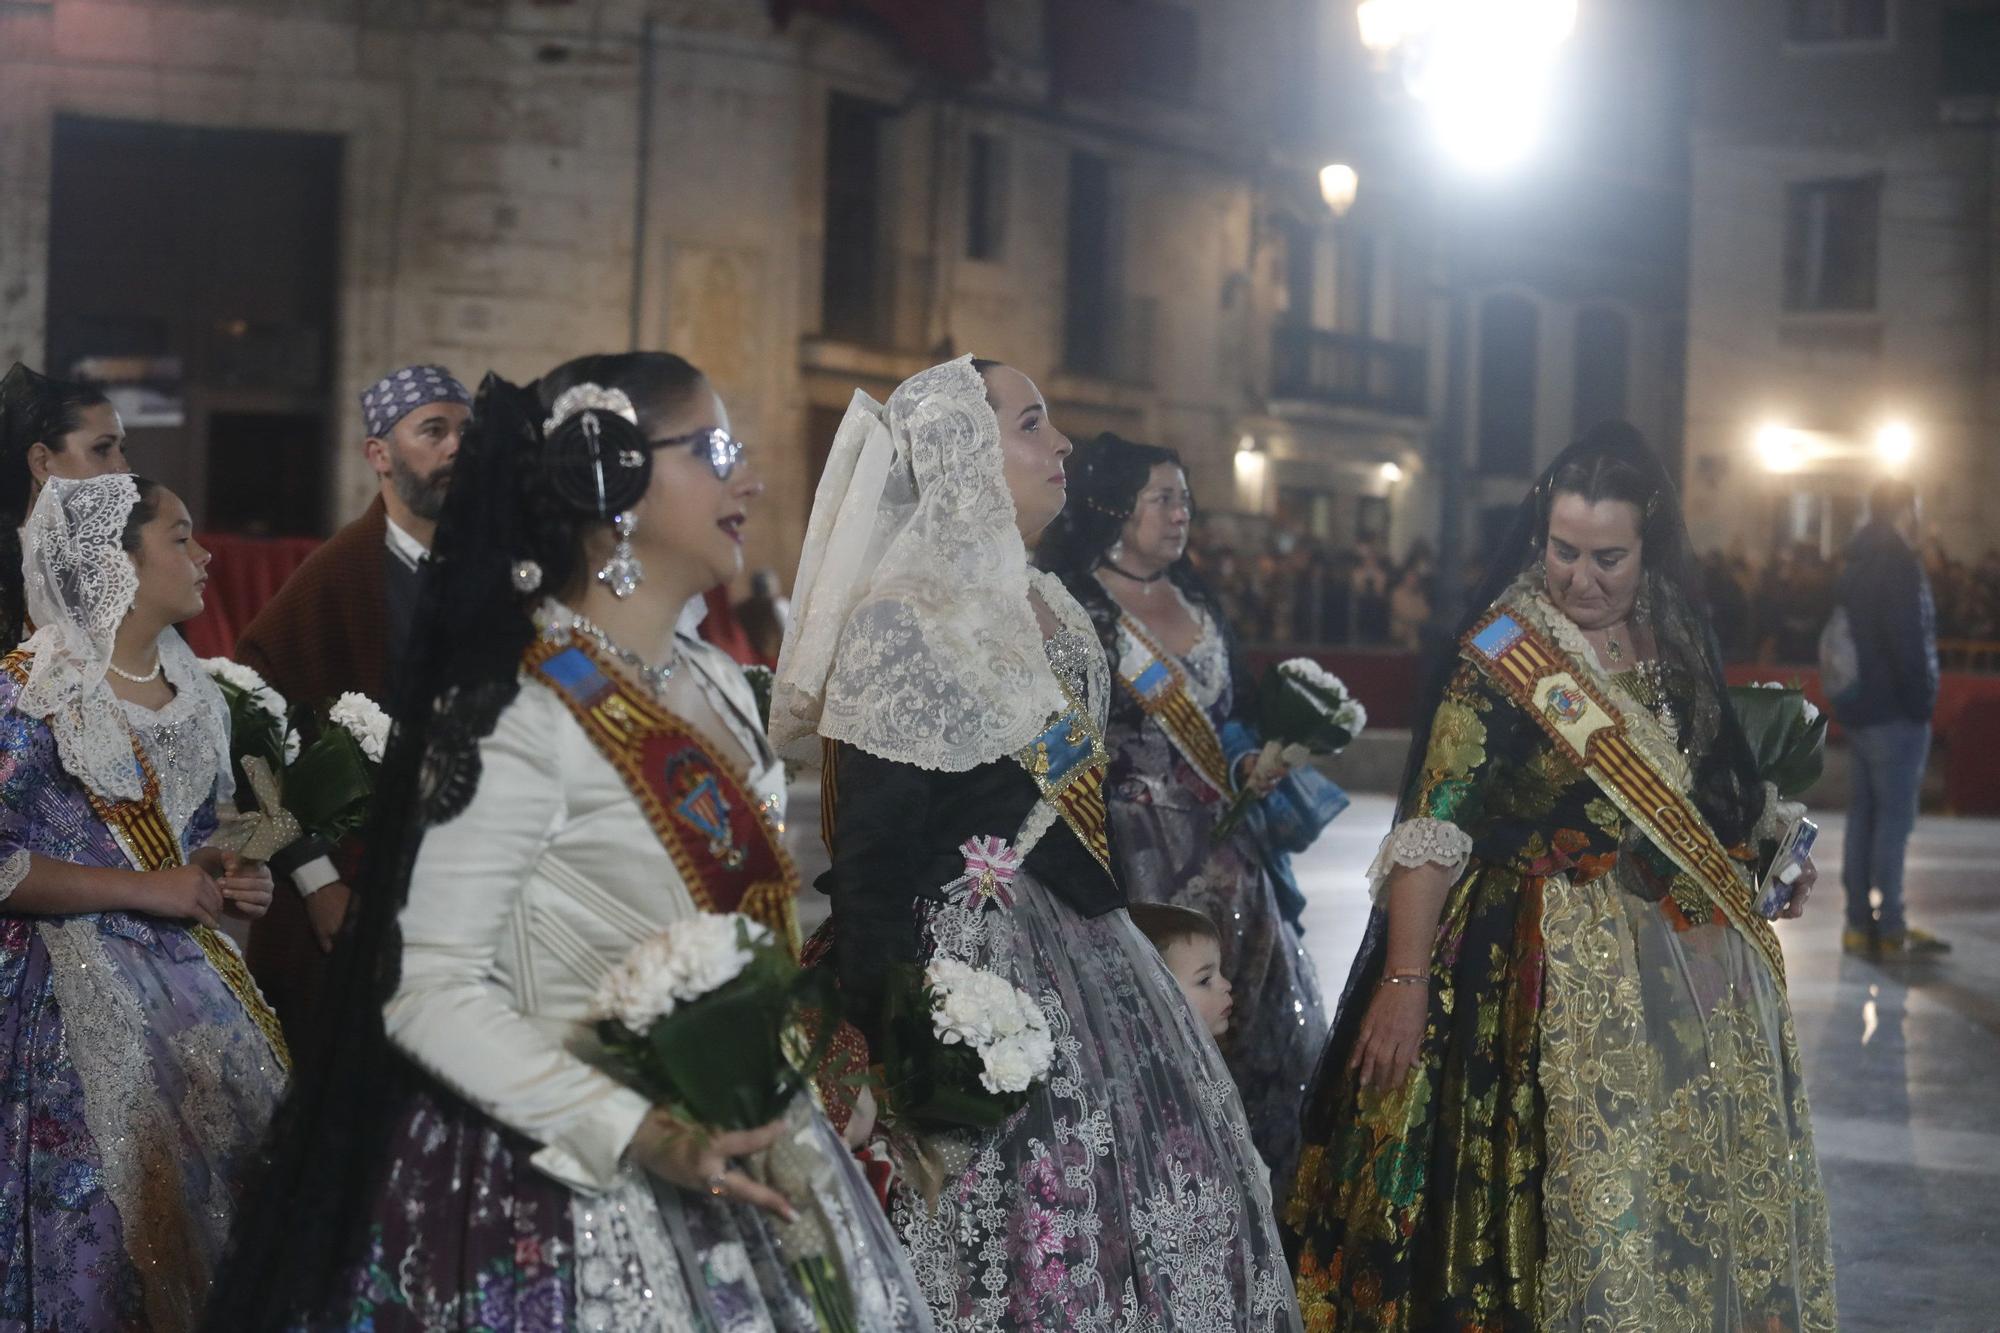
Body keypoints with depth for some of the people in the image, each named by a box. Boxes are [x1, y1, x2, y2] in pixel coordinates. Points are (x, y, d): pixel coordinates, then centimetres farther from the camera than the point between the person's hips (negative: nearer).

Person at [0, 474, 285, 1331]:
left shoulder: (194, 692, 12)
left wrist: (223, 879, 3)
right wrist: (148, 890, -16)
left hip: (187, 972, 7)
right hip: (81, 994, -6)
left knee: (246, 1147, 0)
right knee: (115, 1209, -8)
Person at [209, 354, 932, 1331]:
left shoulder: (718, 682, 7)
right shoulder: (522, 719, -18)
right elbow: (429, 991, -20)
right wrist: (638, 1134, -27)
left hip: (731, 1146, 8)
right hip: (572, 1183, -8)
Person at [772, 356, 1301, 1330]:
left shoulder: (1046, 605, 11)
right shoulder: (903, 621, -15)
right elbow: (870, 857, -16)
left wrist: (1117, 948, 17)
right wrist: (891, 1053, -18)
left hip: (1092, 956, 9)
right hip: (981, 970, -9)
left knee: (1171, 1216, 12)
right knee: (1023, 1240, -3)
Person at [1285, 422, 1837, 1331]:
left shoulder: (1678, 645, 7)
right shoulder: (1504, 659, -11)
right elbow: (1434, 827, -17)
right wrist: (1404, 982, -24)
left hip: (1696, 957, 6)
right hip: (1560, 970, -6)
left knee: (1705, 1184, 13)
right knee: (1588, 1188, -5)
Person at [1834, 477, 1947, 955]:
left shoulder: (1857, 564, 14)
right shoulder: (1899, 563, -13)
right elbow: (1909, 641, -20)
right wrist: (1922, 700, -13)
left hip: (1857, 709, 9)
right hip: (1895, 713, -9)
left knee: (1864, 811, 10)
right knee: (1895, 816, -6)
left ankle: (1859, 923, 12)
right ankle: (1890, 927, -6)